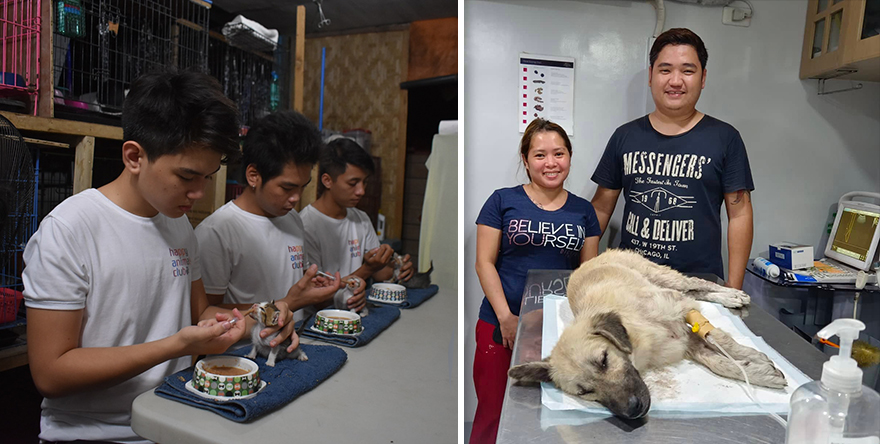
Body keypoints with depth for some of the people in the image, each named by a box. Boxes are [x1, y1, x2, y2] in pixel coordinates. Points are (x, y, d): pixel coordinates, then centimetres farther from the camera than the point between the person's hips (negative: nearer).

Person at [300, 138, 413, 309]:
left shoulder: (362, 220, 9)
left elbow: (378, 274, 15)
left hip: (356, 311, 6)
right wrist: (366, 269, -21)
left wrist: (393, 271, -6)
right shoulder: (305, 225, -15)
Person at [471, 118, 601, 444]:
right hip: (501, 327, -2)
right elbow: (485, 263, -3)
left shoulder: (583, 211, 8)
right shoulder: (503, 202, -1)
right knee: (491, 414, 4)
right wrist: (506, 317, -11)